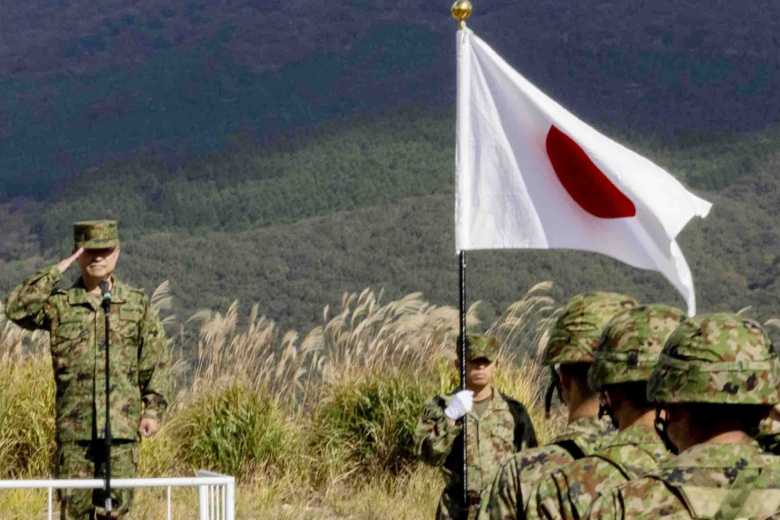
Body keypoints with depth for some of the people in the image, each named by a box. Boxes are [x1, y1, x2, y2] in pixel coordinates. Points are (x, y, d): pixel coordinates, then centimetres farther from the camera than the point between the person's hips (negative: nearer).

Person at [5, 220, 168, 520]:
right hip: (74, 425, 0)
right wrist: (57, 271, -10)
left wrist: (153, 410, 0)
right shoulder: (59, 304, 6)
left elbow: (155, 361, 8)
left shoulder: (137, 305, 8)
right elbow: (17, 309, -12)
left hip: (121, 424, 0)